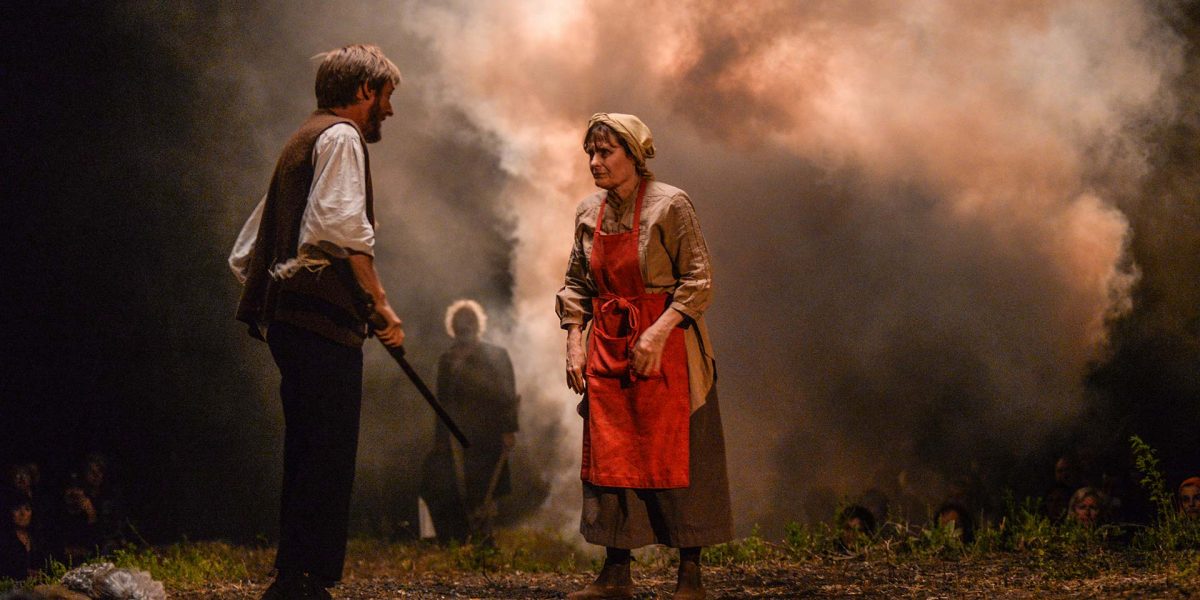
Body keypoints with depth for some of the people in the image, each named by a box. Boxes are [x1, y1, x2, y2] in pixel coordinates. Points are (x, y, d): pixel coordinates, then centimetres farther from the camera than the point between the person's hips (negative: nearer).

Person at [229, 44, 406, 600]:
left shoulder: (300, 142, 27)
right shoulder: (340, 137, -3)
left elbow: (245, 252, 28)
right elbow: (343, 226, -20)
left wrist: (261, 303, 28)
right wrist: (380, 303, -16)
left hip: (287, 318, 10)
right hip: (323, 318, -10)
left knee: (308, 460, 12)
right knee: (328, 457, -12)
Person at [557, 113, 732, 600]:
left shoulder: (669, 204, -10)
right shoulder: (589, 213, 8)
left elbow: (699, 281, -12)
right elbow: (577, 285, 15)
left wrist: (658, 333, -20)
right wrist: (574, 344, 5)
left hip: (664, 345, -5)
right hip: (607, 348, 5)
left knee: (673, 457, -2)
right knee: (608, 456, 4)